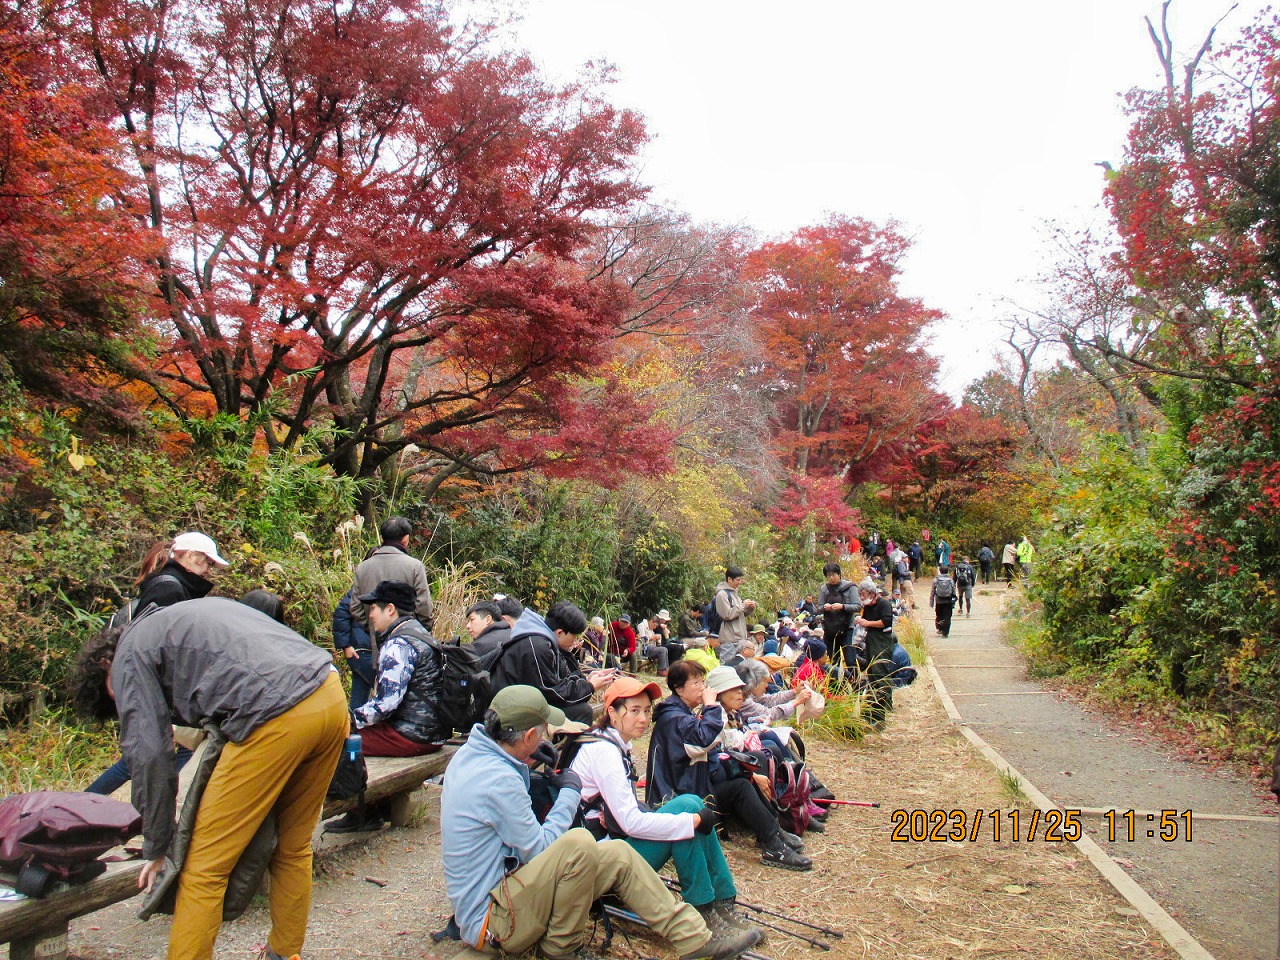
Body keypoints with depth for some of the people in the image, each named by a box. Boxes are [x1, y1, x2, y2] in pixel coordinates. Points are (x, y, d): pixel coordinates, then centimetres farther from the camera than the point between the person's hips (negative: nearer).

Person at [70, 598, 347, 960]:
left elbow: (149, 757, 3)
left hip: (277, 719, -8)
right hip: (334, 697, 9)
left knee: (205, 869, 6)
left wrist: (157, 849, 14)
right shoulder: (190, 612, 34)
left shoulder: (129, 656, 11)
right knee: (293, 850, 24)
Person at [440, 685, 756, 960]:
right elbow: (540, 849, -17)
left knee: (619, 856, 2)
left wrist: (524, 763, 8)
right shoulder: (498, 780, -26)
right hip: (490, 920, -10)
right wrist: (569, 792, -7)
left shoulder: (469, 752, 3)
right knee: (579, 844, -32)